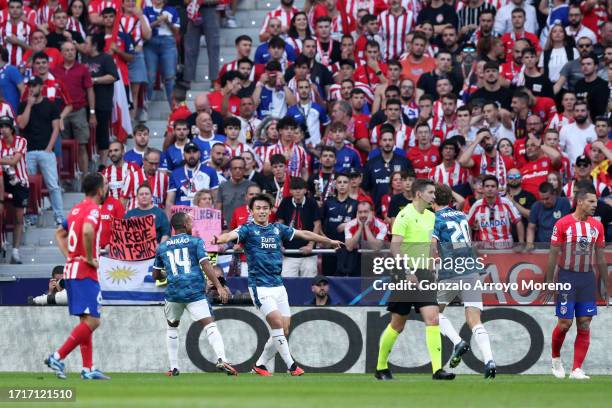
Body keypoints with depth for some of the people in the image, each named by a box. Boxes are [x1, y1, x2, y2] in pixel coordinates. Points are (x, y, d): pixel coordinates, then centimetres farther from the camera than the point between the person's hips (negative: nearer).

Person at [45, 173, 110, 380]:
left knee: (86, 320, 12)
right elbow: (87, 231, -32)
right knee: (92, 320, -12)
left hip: (71, 269, 10)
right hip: (85, 273, -10)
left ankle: (88, 368, 11)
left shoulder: (77, 209, 16)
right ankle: (57, 357, -17)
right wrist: (90, 258, -20)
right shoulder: (93, 209, -12)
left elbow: (60, 233, 28)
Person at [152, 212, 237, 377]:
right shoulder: (195, 241, 4)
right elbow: (206, 265, -8)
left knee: (172, 327, 25)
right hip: (195, 292, -3)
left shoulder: (162, 247, 15)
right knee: (210, 325, -10)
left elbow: (156, 275, 20)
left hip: (173, 293, 3)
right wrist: (219, 286, -10)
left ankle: (173, 367, 20)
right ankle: (221, 360, -31)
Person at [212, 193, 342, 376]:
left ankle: (260, 365, 18)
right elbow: (231, 235, -22)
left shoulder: (278, 229, 12)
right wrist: (218, 239, -46)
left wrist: (330, 241, 32)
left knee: (283, 331, 3)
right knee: (277, 322, -18)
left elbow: (304, 234, 22)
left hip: (278, 285, 6)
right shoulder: (248, 230, -3)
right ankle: (291, 365, -11)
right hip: (260, 286, -6)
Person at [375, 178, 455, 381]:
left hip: (424, 274, 6)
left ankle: (437, 369, -16)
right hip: (406, 274, -6)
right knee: (398, 324, 4)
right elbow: (395, 247, -16)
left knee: (432, 318, -10)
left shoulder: (431, 217, 13)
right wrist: (406, 272, -23)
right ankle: (381, 368, 21)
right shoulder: (405, 215, -10)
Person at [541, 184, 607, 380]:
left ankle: (577, 369, 1)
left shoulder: (597, 226, 6)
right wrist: (549, 283, -6)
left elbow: (600, 257, 13)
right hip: (567, 277, -4)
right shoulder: (563, 224, -7)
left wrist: (604, 284, 12)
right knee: (565, 323, -4)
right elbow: (553, 255, -4)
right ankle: (555, 358, 23)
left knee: (584, 325, -1)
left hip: (588, 278, 4)